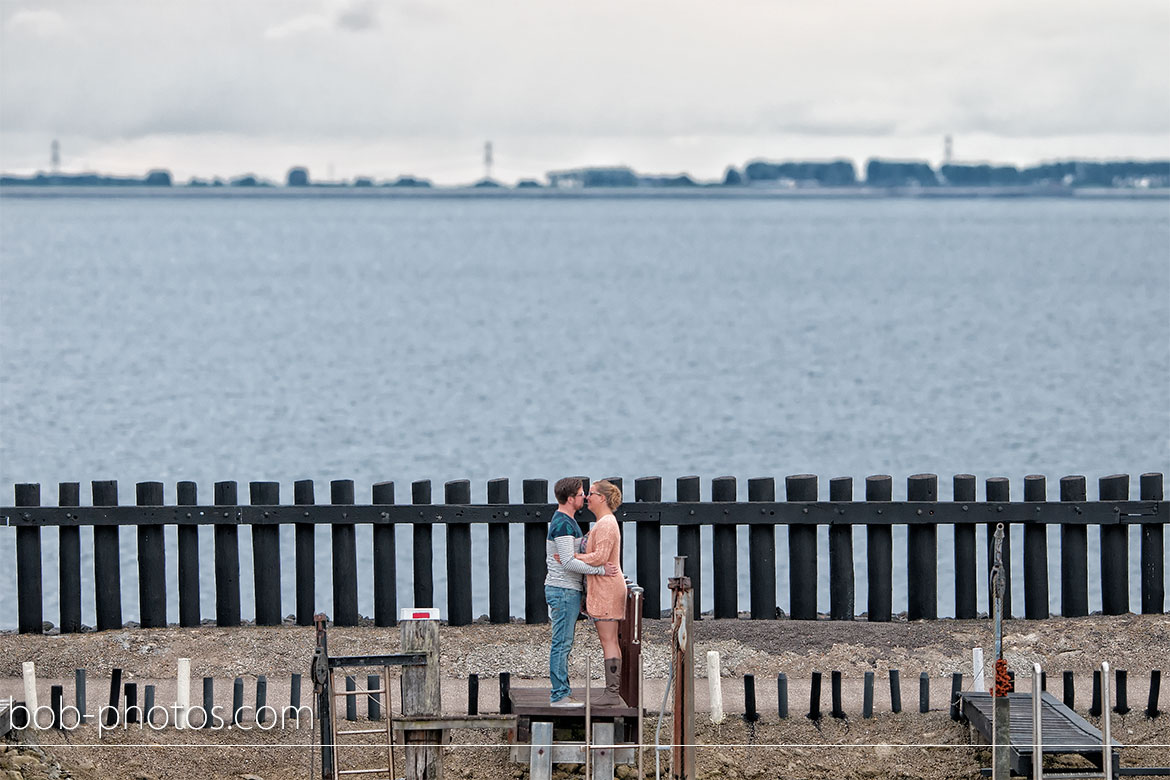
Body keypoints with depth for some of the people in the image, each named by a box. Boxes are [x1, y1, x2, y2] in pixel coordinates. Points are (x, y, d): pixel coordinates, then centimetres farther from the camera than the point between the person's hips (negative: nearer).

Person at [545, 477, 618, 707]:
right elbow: (569, 562, -22)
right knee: (561, 644, -8)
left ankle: (562, 693, 15)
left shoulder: (566, 522, 17)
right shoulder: (563, 525, -17)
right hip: (563, 591, -11)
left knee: (563, 644, 11)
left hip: (569, 590, 11)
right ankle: (559, 695, -7)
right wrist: (600, 570, -17)